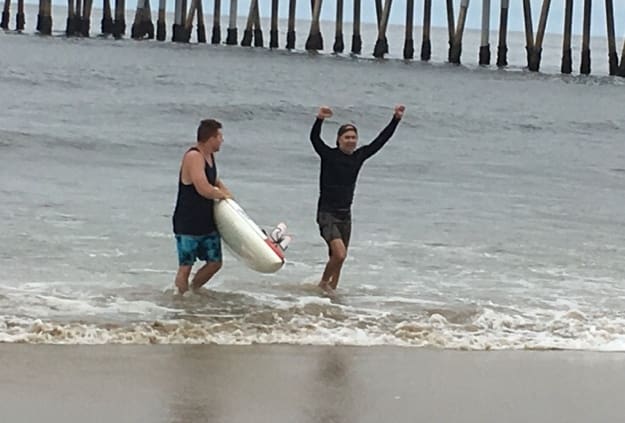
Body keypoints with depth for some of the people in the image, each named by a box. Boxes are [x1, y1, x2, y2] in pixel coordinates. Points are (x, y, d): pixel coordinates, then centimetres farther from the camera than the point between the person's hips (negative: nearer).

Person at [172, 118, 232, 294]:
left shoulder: (209, 155, 10)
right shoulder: (193, 156, -20)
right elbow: (203, 189, -30)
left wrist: (222, 188, 8)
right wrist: (222, 195, -12)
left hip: (207, 222, 9)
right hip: (187, 225, -9)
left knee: (215, 263, 13)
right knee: (185, 267, -1)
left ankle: (192, 291, 29)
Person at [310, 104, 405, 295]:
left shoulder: (359, 156, 6)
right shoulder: (329, 155, -8)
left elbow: (381, 140, 12)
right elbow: (314, 138, -23)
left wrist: (396, 119, 9)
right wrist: (320, 119, -41)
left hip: (345, 214, 6)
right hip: (327, 214, -6)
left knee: (337, 257, 12)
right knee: (340, 254, -18)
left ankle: (332, 287, 26)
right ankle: (324, 283, 5)